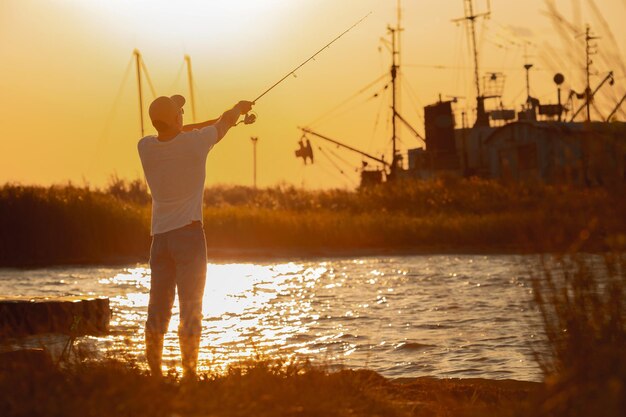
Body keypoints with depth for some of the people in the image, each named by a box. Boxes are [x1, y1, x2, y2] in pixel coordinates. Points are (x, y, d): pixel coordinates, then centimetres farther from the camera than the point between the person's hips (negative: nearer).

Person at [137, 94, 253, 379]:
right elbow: (226, 122, 10)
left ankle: (154, 371, 9)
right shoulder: (195, 142, -10)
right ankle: (189, 372, -4)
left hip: (160, 236, 4)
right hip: (188, 233, -4)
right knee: (190, 306, -2)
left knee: (158, 305, 7)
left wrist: (221, 119, 31)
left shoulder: (146, 147, -1)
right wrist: (239, 108, 33)